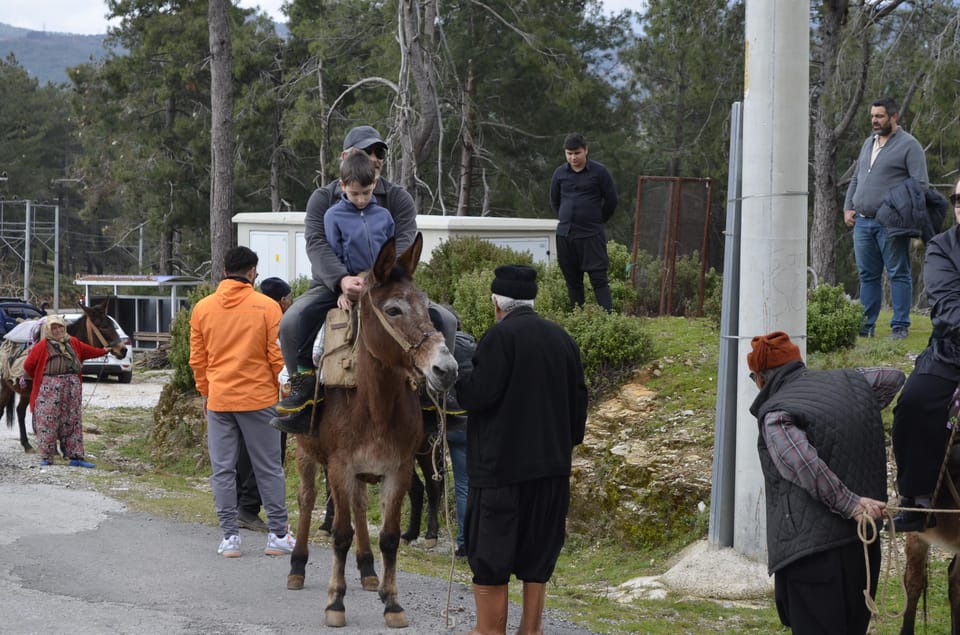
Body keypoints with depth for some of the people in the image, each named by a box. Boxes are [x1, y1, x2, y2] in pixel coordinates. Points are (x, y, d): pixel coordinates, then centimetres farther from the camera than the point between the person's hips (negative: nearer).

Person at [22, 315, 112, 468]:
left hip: (72, 386, 5)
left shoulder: (73, 343, 12)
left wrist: (105, 350, 36)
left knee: (73, 421, 6)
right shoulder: (42, 346, -3)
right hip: (49, 387, -5)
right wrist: (38, 377, 9)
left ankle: (76, 456, 8)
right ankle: (46, 457, 3)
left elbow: (88, 351, 28)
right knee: (48, 421, -4)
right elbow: (28, 366, 0)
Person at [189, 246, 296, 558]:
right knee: (269, 469, 7)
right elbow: (278, 356, -4)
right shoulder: (267, 307, -6)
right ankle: (278, 535, 9)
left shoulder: (202, 308, 3)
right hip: (259, 399, -2)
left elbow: (197, 359, 8)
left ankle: (229, 536, 5)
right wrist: (284, 390, 11)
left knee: (222, 470, 6)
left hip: (218, 400, 2)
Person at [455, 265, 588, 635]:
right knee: (537, 550, 13)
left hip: (501, 463, -7)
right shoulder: (562, 339, 9)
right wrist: (568, 441, 23)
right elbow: (578, 400, 13)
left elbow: (479, 394, -19)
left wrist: (459, 384, 1)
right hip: (552, 464, 7)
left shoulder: (500, 337, -13)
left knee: (490, 552, 1)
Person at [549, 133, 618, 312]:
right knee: (572, 281, 7)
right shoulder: (560, 173, 8)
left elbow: (611, 200, 4)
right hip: (564, 235, 4)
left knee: (598, 278, -9)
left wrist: (598, 220, 9)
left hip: (591, 235, -4)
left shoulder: (599, 172, -3)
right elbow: (554, 201, 22)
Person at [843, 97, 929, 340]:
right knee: (868, 275, 9)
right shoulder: (869, 143, 18)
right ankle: (866, 325, 14)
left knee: (898, 274, -2)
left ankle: (900, 326, 0)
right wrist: (848, 208, 14)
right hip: (862, 221, 7)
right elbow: (856, 179, 25)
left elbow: (920, 184, -8)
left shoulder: (909, 145, -4)